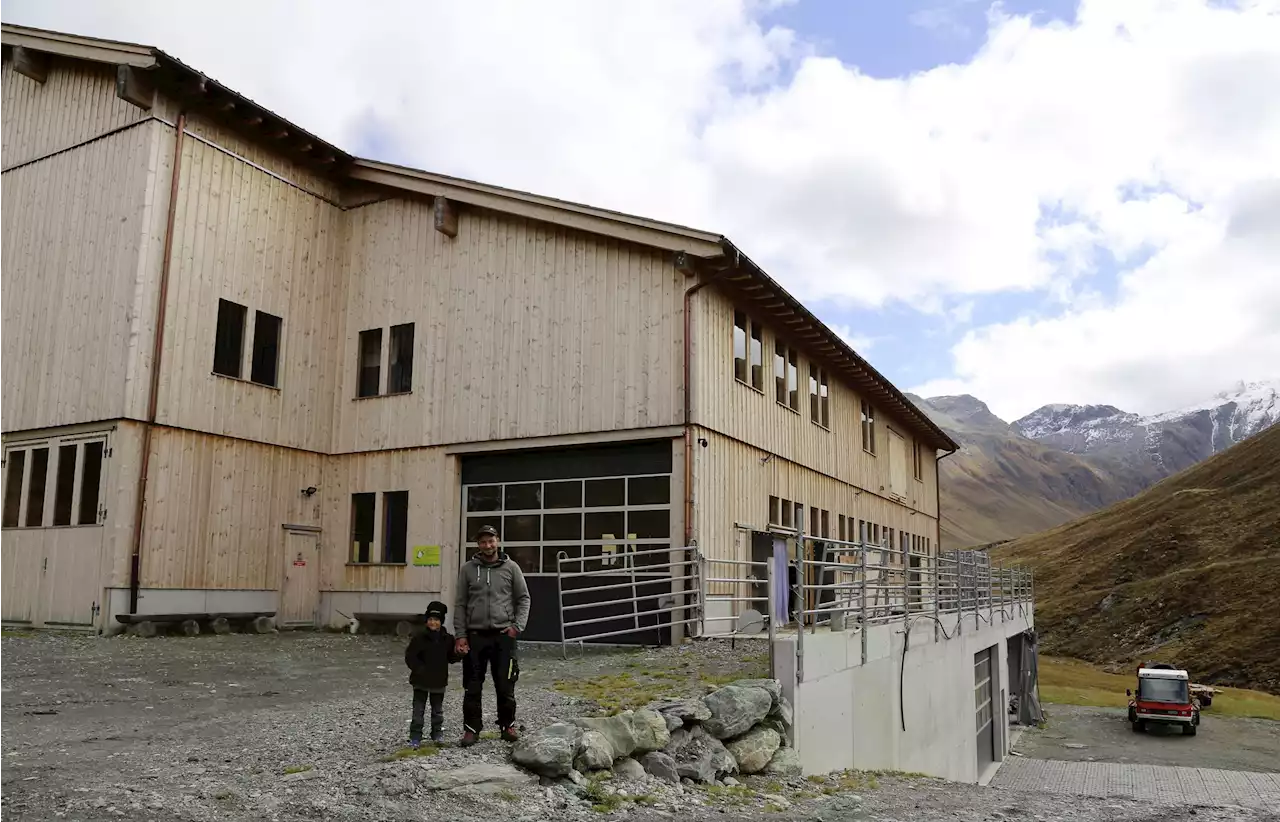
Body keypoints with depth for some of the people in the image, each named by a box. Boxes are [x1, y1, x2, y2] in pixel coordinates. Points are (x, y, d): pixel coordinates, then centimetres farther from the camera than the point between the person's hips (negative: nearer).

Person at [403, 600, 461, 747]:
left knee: (438, 710, 15)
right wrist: (420, 670, -19)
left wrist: (458, 654, -14)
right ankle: (415, 737, 10)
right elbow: (410, 657, -10)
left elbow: (451, 658, 6)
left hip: (439, 681, 3)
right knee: (418, 710, 3)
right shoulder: (419, 637, -10)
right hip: (421, 681, -3)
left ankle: (437, 734, 28)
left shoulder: (447, 639, -1)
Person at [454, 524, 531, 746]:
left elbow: (523, 598, 7)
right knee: (472, 687, 5)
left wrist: (517, 625, -5)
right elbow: (460, 604, 6)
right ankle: (471, 728, 15)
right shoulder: (468, 569, 5)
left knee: (505, 686, 4)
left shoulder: (511, 567, 4)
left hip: (503, 635, -1)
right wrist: (461, 635, -1)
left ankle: (508, 725, 18)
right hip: (475, 635, 1)